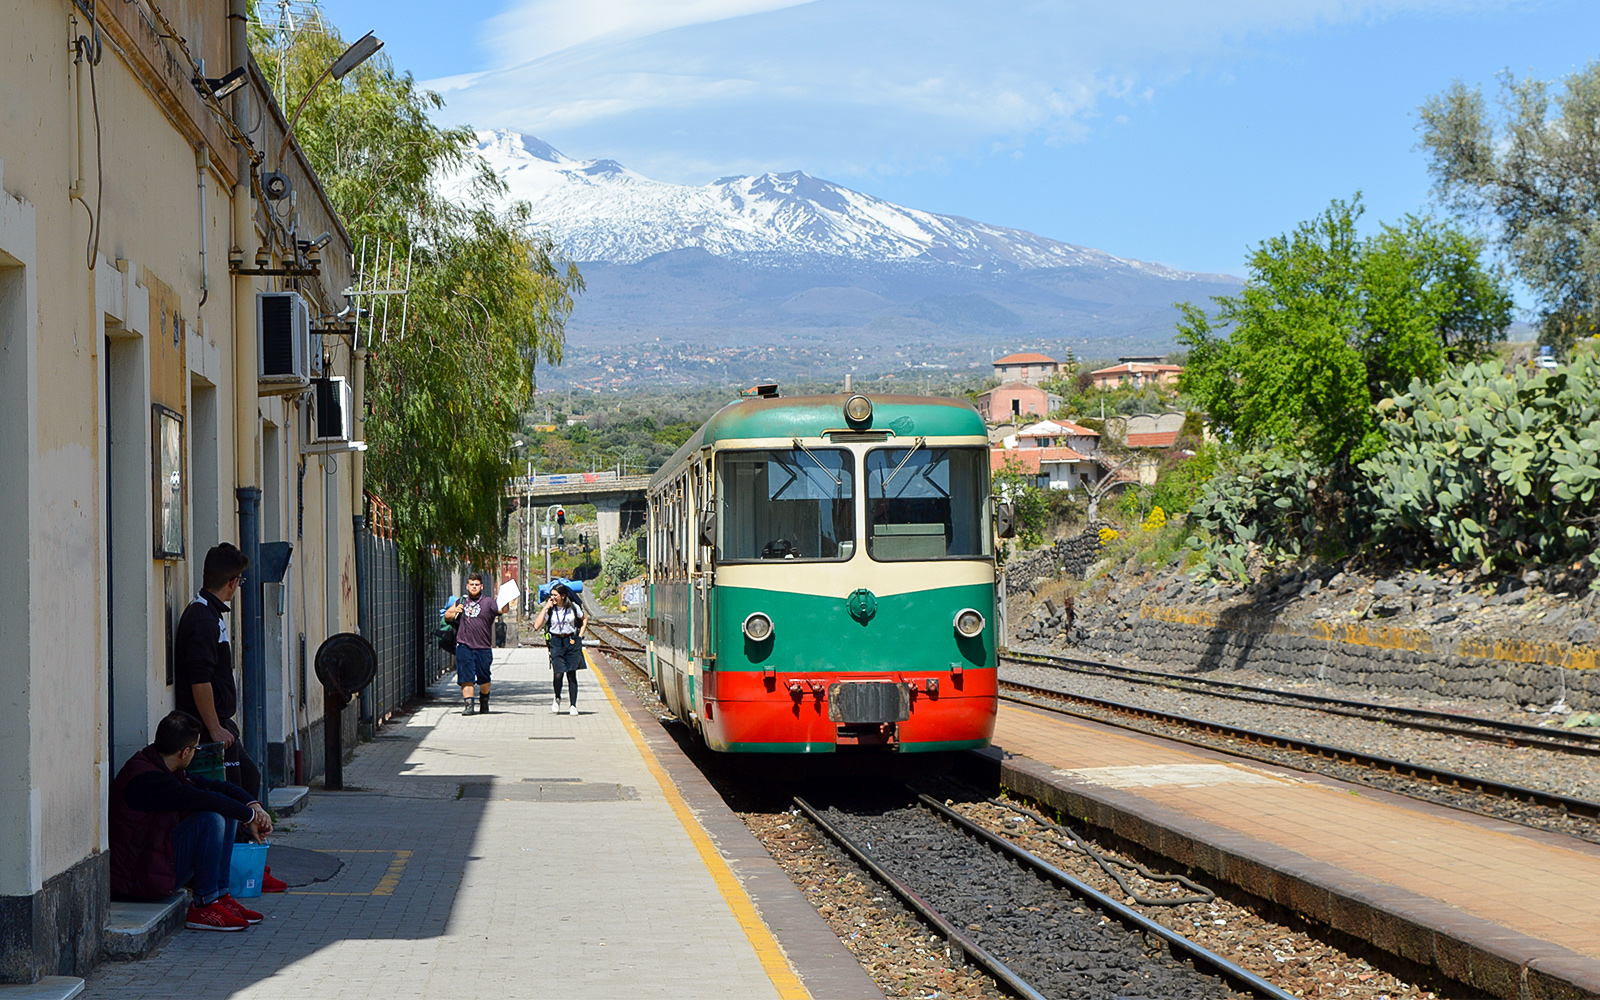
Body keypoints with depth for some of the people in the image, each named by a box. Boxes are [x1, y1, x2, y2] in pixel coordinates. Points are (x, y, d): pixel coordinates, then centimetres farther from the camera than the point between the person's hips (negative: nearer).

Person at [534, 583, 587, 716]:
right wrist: (545, 608, -13)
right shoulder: (550, 609, -2)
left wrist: (580, 636, 7)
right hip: (556, 642, 0)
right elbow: (537, 625, -11)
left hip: (572, 642, 0)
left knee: (571, 674, -2)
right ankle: (557, 699, 16)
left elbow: (584, 619, 17)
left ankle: (573, 706, 5)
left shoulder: (573, 607, -1)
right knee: (558, 674, -12)